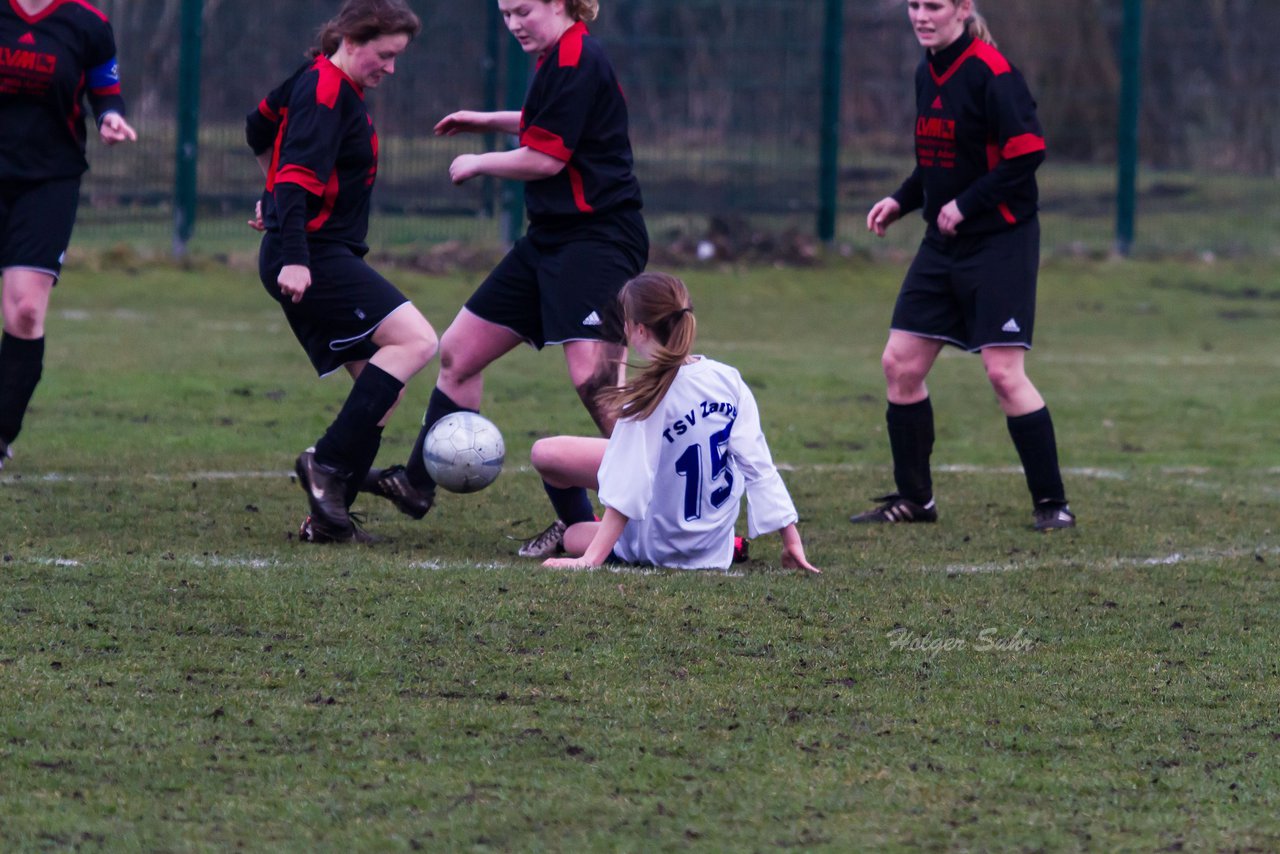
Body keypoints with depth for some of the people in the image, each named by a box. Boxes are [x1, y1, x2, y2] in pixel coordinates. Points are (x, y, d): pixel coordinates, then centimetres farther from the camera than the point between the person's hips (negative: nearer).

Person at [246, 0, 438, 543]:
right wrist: (293, 259, -30)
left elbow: (261, 125, 34)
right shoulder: (326, 94, -14)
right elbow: (297, 178, -24)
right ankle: (327, 463, -21)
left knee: (381, 388, 6)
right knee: (415, 340, -20)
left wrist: (276, 199, 45)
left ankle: (328, 515, 4)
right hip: (312, 260, -11)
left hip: (326, 259, 11)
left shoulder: (319, 82, 17)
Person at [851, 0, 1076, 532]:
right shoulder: (927, 73, 10)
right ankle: (913, 498, 16)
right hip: (944, 246, 8)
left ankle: (1052, 503, 0)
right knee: (900, 364, 5)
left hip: (1000, 243, -8)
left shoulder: (989, 72, -16)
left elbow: (1027, 152, -21)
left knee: (1003, 371, -11)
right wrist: (902, 201, 7)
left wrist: (966, 204, -19)